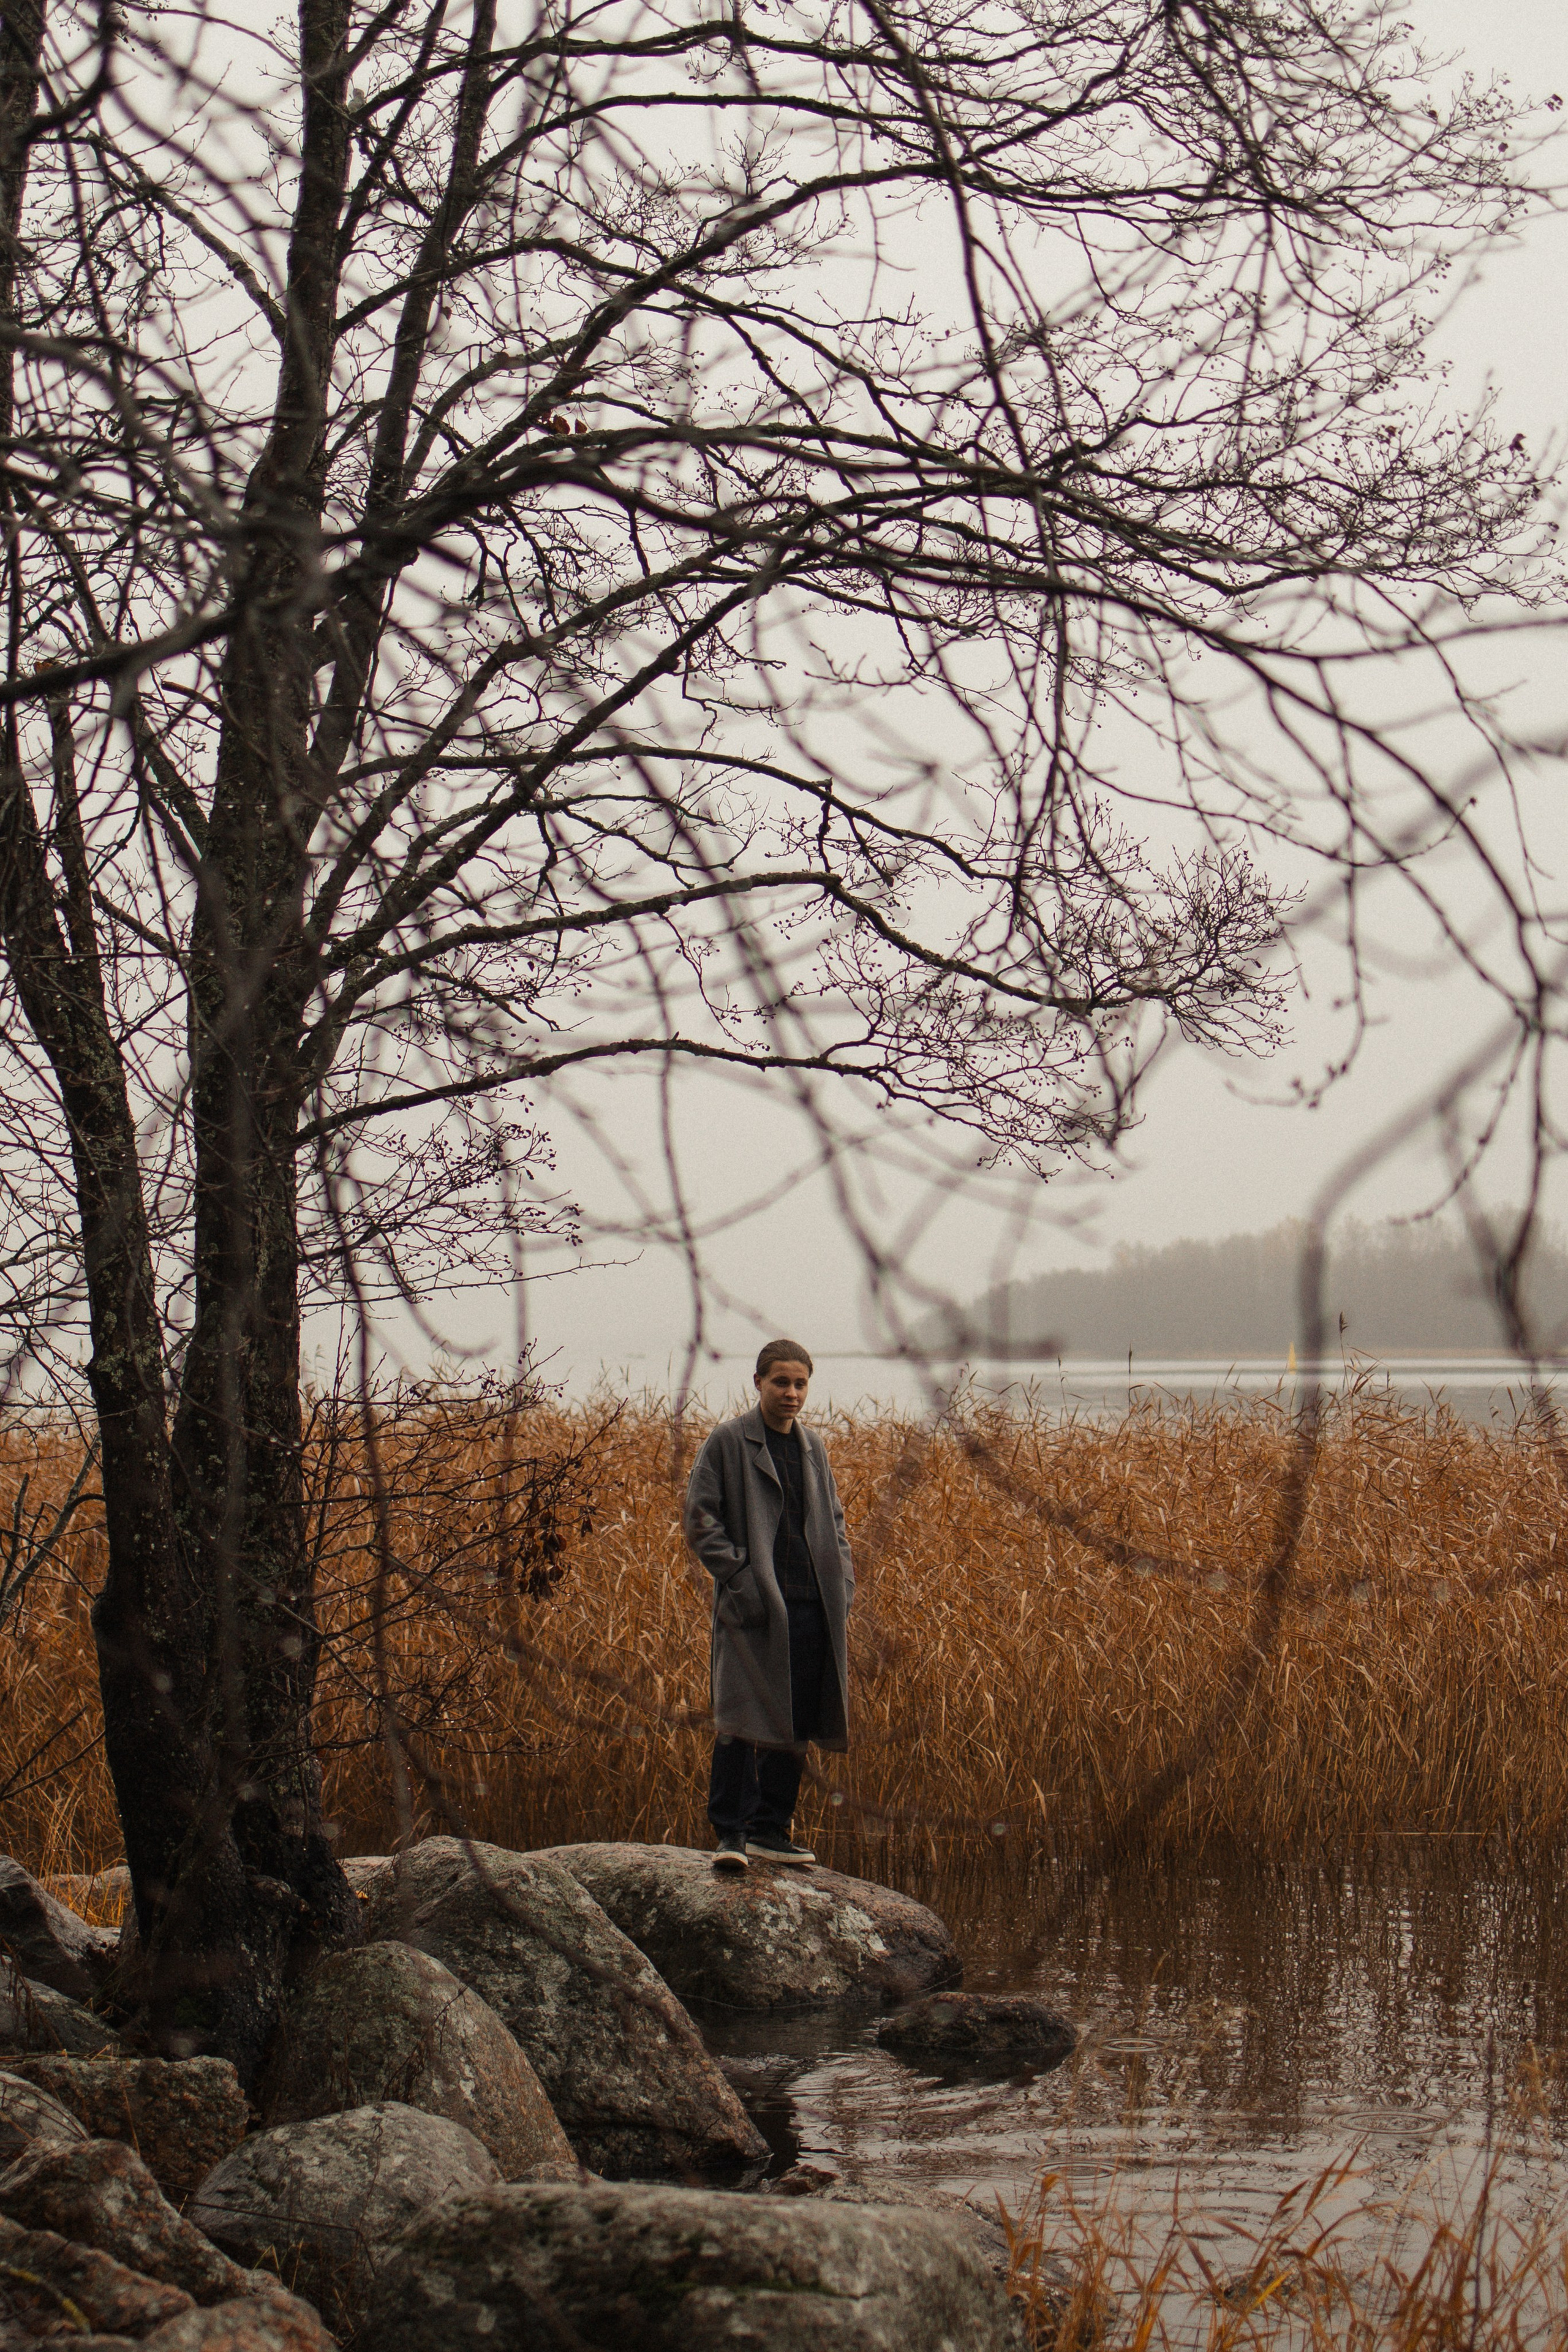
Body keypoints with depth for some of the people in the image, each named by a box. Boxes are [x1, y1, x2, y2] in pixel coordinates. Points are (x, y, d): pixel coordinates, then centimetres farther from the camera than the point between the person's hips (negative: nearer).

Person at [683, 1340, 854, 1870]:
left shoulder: (812, 1447, 16)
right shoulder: (727, 1443, -2)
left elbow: (833, 1520, 24)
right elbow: (700, 1521, -5)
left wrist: (842, 1580, 9)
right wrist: (739, 1577, -14)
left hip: (811, 1608, 6)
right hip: (754, 1607, -6)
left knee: (795, 1725, 7)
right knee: (740, 1721, -11)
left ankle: (771, 1830, 16)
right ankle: (730, 1835, -8)